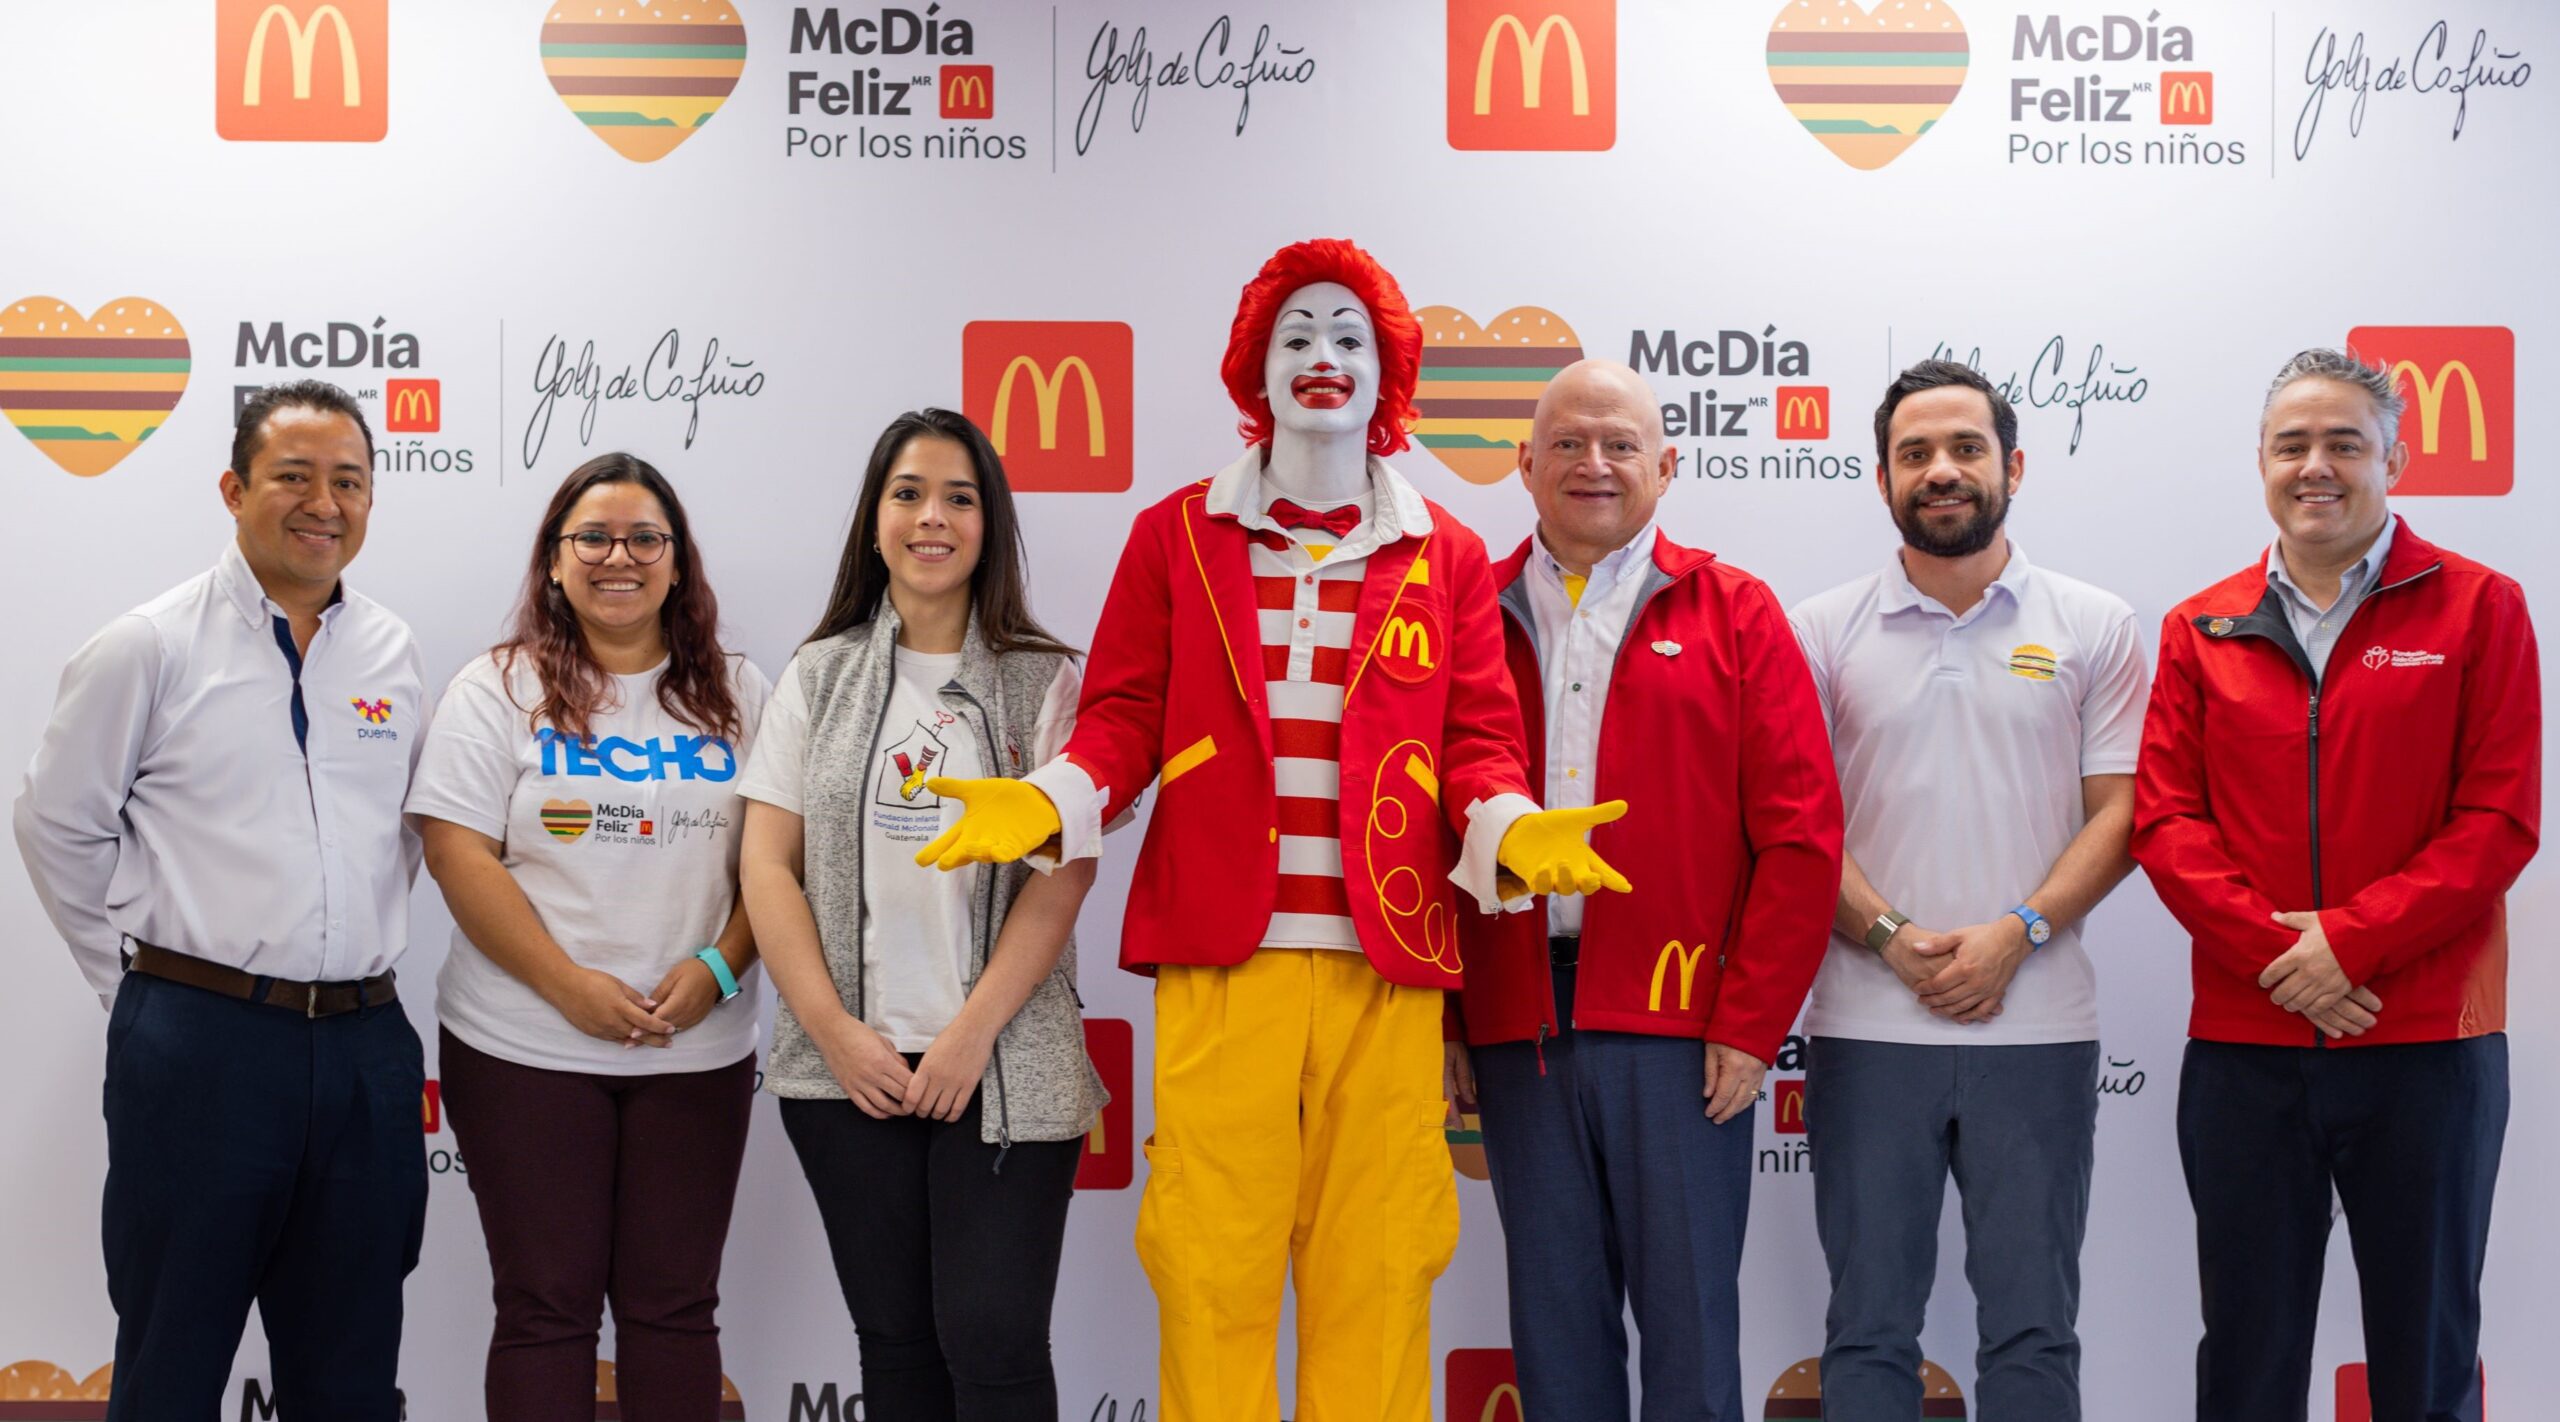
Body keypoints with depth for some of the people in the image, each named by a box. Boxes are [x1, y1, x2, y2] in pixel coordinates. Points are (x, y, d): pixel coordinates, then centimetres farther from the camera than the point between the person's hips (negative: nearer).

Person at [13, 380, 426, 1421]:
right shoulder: (152, 648, -3)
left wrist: (357, 944, 12)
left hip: (364, 1049, 4)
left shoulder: (391, 653, 9)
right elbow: (56, 825, 2)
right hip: (200, 1045, -4)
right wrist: (140, 977, 2)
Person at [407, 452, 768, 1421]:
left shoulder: (737, 695, 7)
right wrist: (570, 986, -14)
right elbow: (458, 855, -8)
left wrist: (719, 967, -12)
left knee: (673, 1304, 8)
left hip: (697, 1049, 2)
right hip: (527, 1046, -2)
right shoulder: (500, 689, 0)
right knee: (547, 1305, 5)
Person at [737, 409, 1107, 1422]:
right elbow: (769, 864, 4)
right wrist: (836, 1032, -7)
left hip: (1004, 1068, -2)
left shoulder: (1044, 682, 3)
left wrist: (973, 1033, -14)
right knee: (895, 1340, 8)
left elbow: (1063, 872, -6)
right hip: (850, 1072, 2)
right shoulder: (820, 678, 9)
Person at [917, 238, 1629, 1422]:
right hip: (1219, 958, -1)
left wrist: (1512, 827, -12)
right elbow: (1123, 717, 8)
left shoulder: (1446, 556, 12)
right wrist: (1046, 801, -11)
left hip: (1385, 964, 1)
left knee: (1374, 1276, 2)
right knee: (1213, 1268, -2)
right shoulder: (1176, 535, 11)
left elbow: (1477, 737, 9)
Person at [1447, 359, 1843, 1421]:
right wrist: (1439, 1020, 1)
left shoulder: (1732, 615, 5)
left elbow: (1800, 831, -1)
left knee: (1690, 1317, 3)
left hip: (1681, 1020, -2)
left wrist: (1750, 1022, -8)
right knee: (1552, 1319, 10)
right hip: (1515, 1024, 2)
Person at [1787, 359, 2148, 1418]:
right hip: (1866, 1026, 1)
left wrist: (2016, 933, -12)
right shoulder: (1822, 632, 6)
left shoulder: (2094, 629, 6)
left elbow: (2119, 812, 1)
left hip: (2038, 1028, 0)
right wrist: (1889, 935, -11)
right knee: (1868, 1327, 7)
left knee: (2033, 1328, 4)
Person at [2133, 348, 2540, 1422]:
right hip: (2241, 1046, 2)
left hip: (2425, 1046, -2)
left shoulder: (2477, 608, 1)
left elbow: (2499, 819, -6)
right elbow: (2165, 819, 1)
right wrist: (2273, 950, -13)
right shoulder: (2202, 630, 8)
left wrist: (2349, 941, -15)